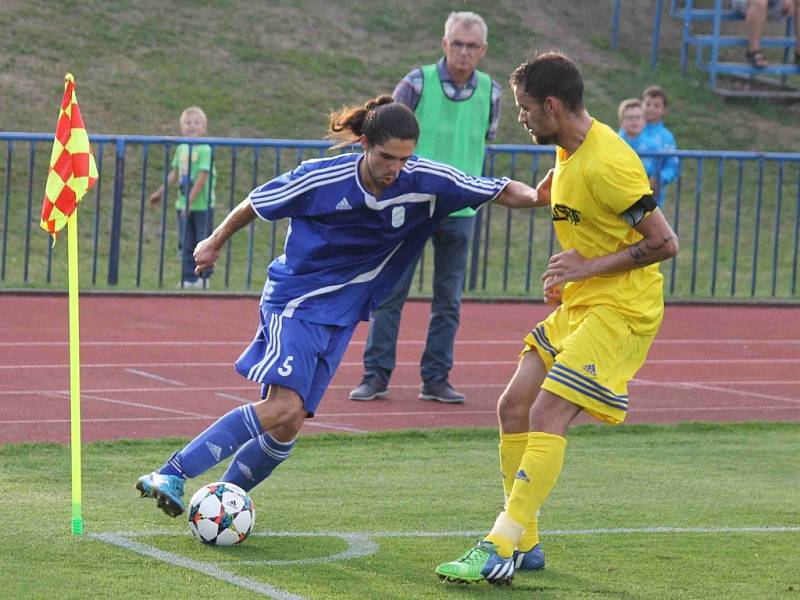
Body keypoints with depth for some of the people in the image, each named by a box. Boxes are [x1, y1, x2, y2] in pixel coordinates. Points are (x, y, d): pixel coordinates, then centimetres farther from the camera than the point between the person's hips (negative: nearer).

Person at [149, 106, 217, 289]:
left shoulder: (205, 150, -13)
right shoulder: (181, 149, 7)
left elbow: (202, 178, -17)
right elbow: (174, 174, 15)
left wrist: (190, 201, -19)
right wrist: (160, 192, 17)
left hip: (202, 205, -6)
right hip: (183, 204, 6)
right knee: (185, 244, 7)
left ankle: (204, 277, 14)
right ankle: (188, 278, 12)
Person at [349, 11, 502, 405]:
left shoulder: (490, 92, 2)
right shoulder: (418, 83, -8)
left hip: (459, 210, 3)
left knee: (448, 300, 6)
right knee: (390, 292, -2)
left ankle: (435, 379, 13)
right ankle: (376, 376, 4)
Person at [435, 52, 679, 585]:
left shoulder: (606, 165, -21)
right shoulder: (568, 151, 8)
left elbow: (665, 242, -20)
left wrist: (590, 267, -21)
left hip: (620, 311, -10)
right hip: (578, 304, 10)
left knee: (547, 415, -18)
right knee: (514, 407, 6)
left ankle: (501, 551, -19)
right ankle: (523, 541, 14)